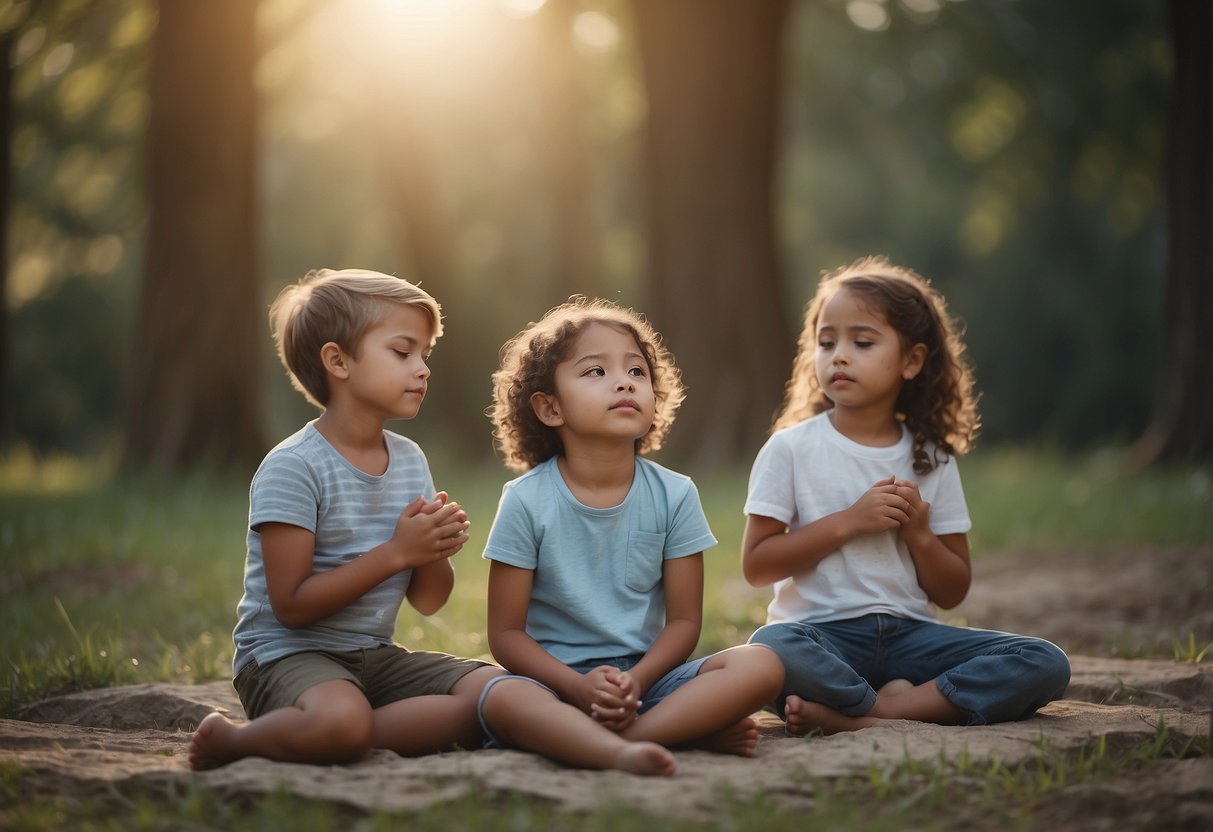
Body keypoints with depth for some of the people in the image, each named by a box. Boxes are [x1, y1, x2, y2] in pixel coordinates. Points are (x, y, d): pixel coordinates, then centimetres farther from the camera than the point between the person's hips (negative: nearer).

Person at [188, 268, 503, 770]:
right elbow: (292, 606, -17)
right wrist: (395, 553, -18)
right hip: (286, 654, -8)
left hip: (376, 655, 8)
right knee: (339, 720, -40)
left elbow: (428, 603, 14)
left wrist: (435, 552, -9)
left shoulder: (410, 460, 9)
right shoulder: (291, 468, -12)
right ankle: (231, 740, -8)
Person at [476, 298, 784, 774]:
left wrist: (634, 681, -18)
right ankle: (689, 731, -45)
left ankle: (627, 735, -32)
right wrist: (581, 688, -21)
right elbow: (506, 633, -5)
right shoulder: (527, 501, -4)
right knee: (503, 699, -38)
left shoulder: (673, 495, 2)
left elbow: (684, 620, 2)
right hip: (560, 680, -2)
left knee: (761, 666, -22)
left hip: (647, 676, 3)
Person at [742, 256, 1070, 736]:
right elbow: (756, 565, -4)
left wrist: (919, 534, -7)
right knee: (771, 650, -40)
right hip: (821, 633, -4)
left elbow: (952, 593, 13)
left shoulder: (931, 460, 10)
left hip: (908, 634, 4)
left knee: (1046, 665, -19)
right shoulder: (791, 449, 2)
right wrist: (847, 522, -11)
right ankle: (895, 704, -20)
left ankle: (850, 715, -26)